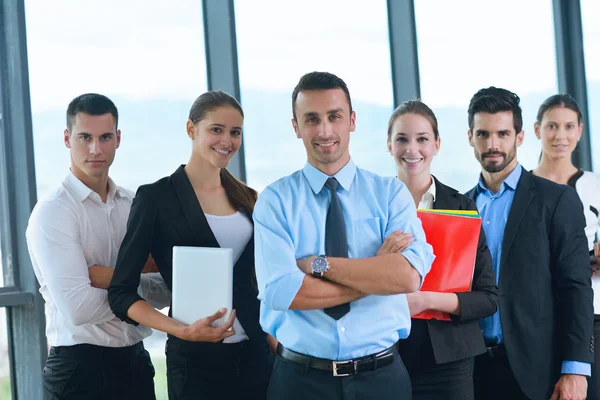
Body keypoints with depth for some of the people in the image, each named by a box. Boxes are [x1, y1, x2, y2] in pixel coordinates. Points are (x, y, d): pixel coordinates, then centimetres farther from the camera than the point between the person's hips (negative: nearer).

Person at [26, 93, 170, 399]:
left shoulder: (133, 205, 6)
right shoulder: (52, 212, -11)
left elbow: (169, 290, -1)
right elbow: (79, 308, -20)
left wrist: (112, 278, -16)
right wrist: (134, 286, -6)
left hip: (135, 361, 5)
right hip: (80, 368, -5)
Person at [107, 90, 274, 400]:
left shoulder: (247, 198, 10)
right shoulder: (156, 197, -5)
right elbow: (121, 293, -7)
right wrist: (183, 330, -18)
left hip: (255, 354, 4)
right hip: (195, 361, -4)